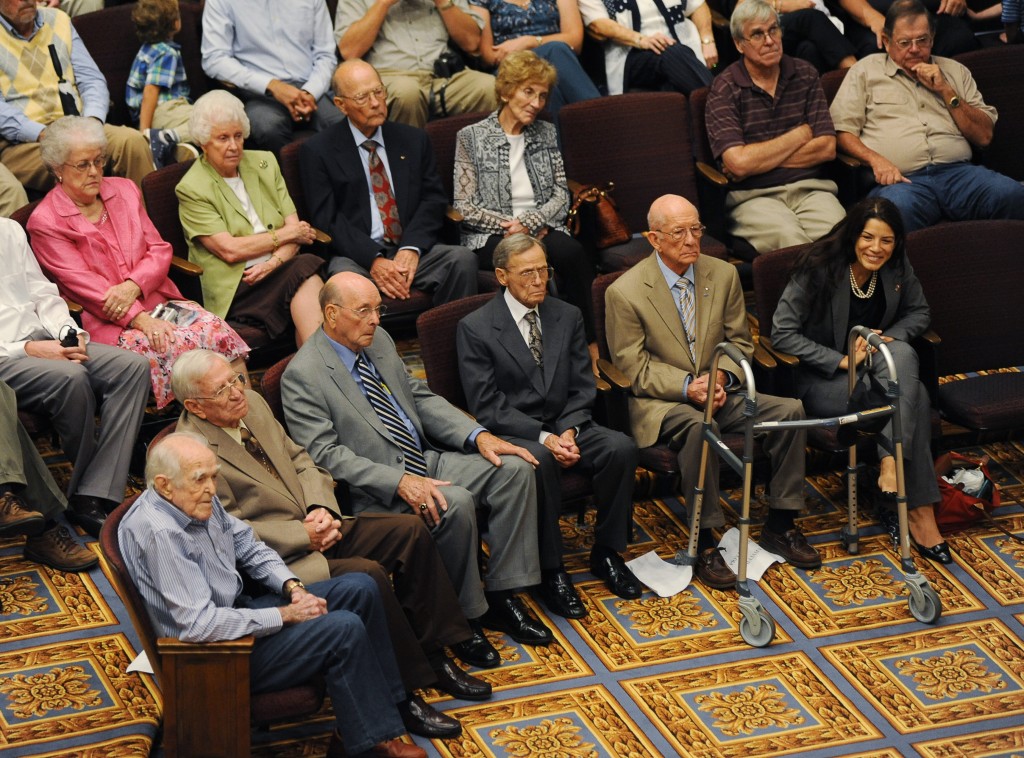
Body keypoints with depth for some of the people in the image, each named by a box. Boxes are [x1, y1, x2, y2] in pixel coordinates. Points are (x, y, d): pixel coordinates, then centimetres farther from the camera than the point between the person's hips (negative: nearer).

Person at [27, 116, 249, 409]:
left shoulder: (125, 191, 16)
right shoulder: (45, 222, -1)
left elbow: (159, 250, 12)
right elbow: (82, 283, -9)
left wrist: (133, 286, -10)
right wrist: (139, 319, -20)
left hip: (156, 301, 5)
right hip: (106, 323, -5)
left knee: (217, 330, -24)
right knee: (175, 345, -32)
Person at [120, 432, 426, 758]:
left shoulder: (199, 501, -1)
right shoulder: (159, 534, -28)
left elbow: (249, 547, 14)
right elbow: (198, 624, -32)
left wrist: (293, 587, -5)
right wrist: (284, 615, -23)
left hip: (238, 607, 10)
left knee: (360, 588, 4)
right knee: (345, 629, -20)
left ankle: (392, 703, 10)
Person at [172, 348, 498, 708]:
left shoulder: (253, 404, 8)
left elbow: (302, 463, 15)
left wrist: (322, 510, -4)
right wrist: (304, 536, -18)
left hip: (313, 528, 9)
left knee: (410, 530, -1)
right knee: (367, 574, -27)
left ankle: (432, 650, 6)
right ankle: (406, 690, -15)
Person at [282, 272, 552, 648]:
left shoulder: (378, 341, 12)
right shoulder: (302, 376, -13)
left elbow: (420, 398, 17)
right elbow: (326, 454, -19)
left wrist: (478, 435, 1)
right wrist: (399, 482, -29)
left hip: (426, 461, 8)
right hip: (376, 490, -8)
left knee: (514, 469, -10)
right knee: (455, 502, -33)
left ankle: (501, 596, -7)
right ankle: (466, 615, -13)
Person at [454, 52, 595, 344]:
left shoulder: (546, 134, 17)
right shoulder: (471, 137, 5)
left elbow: (561, 195, 9)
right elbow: (464, 208, 0)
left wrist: (528, 222, -10)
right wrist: (511, 226, -10)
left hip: (542, 229, 3)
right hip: (490, 238, -3)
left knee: (571, 252, -33)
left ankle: (592, 346, -35)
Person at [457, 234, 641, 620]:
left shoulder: (568, 317, 9)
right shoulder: (475, 328, -6)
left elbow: (582, 388, 8)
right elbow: (486, 406, -11)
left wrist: (569, 432, -13)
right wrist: (543, 437, -22)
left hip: (565, 425, 5)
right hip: (512, 432, -5)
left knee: (621, 447, -23)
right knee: (539, 461, -38)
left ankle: (606, 552, -6)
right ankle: (551, 571, -25)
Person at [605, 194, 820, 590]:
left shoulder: (723, 275, 3)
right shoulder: (625, 293, -11)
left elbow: (739, 342, 10)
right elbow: (635, 368, -9)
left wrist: (722, 377, -12)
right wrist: (686, 388, -24)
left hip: (718, 392, 5)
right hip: (659, 401, -5)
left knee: (790, 410, -16)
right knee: (699, 427, -38)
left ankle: (779, 526, -3)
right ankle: (703, 543, -29)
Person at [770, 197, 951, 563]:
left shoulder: (897, 268, -2)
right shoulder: (818, 268, -16)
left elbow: (919, 312, 13)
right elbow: (782, 333, -16)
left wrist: (891, 338, -9)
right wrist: (839, 360, -23)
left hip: (874, 364, 5)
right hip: (820, 379, -5)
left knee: (902, 354, -33)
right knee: (913, 398, -29)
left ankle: (890, 465, -37)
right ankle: (920, 512, -29)